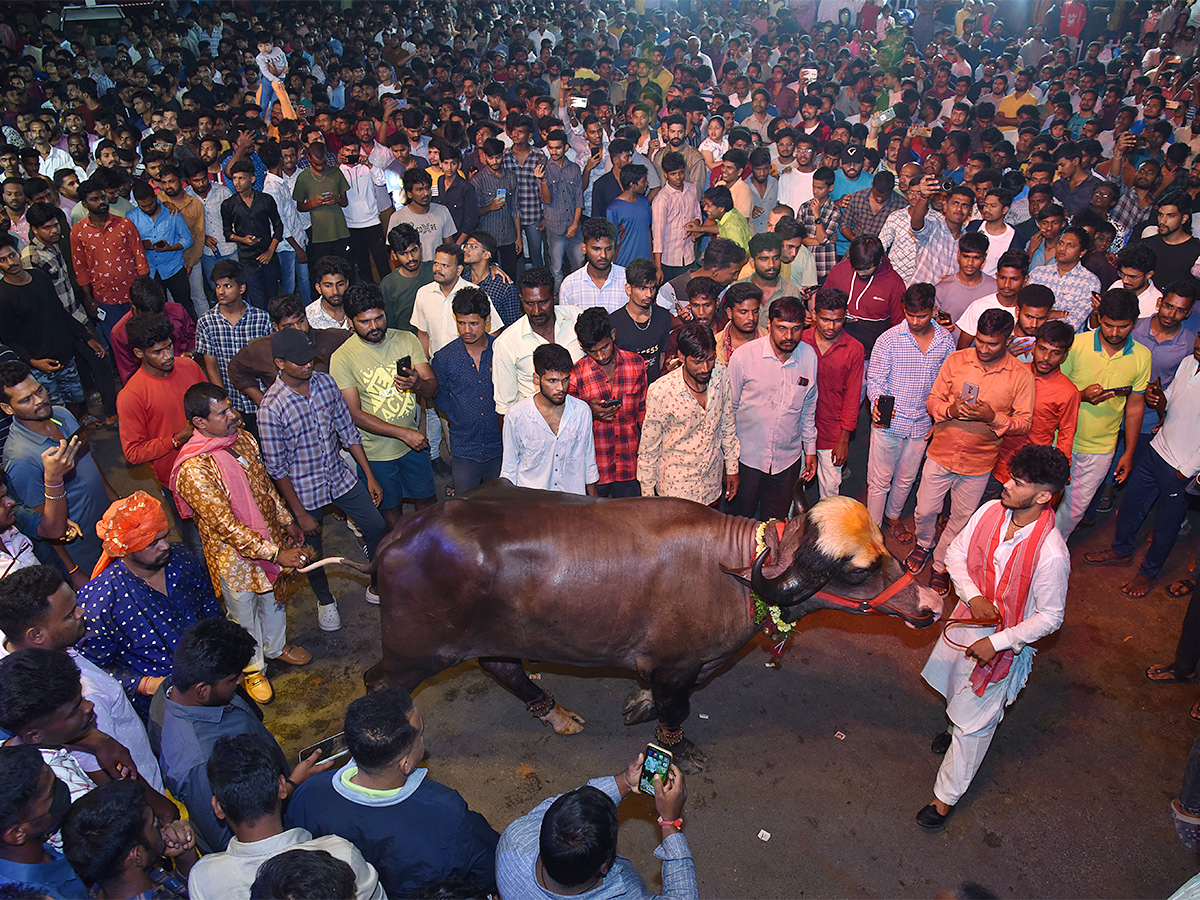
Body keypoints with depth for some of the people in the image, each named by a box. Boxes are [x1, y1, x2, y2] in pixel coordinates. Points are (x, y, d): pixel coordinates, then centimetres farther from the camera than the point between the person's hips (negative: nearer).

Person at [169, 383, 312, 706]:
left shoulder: (243, 439, -7)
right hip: (234, 555, -6)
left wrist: (287, 521, 13)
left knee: (273, 598, 29)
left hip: (271, 540, 7)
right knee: (244, 615, 18)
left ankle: (276, 646, 56)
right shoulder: (193, 470, -32)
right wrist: (277, 554, -29)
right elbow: (226, 526, -30)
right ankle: (253, 667, 44)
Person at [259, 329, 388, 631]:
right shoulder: (271, 407, -24)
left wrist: (369, 476, 4)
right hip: (303, 490, -4)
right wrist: (300, 512, -12)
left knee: (377, 527, 10)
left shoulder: (325, 382, -9)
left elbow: (347, 431, 1)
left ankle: (377, 587, 35)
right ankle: (325, 600, 44)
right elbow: (276, 467, -17)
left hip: (341, 476, 4)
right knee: (312, 552, 15)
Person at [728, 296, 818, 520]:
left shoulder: (809, 356, -4)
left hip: (788, 459, 3)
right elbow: (730, 408, -4)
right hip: (747, 457, -2)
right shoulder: (743, 356, -15)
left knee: (776, 523, 16)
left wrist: (810, 449, 13)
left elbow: (809, 407, 10)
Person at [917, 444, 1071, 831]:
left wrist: (996, 642, -21)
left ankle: (947, 795, 28)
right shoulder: (990, 511, -14)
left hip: (1003, 641, -5)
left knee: (974, 721, 9)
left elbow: (1050, 617, -18)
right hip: (967, 620, 5)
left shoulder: (1052, 554, -30)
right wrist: (973, 596, -16)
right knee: (957, 693, 29)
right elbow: (956, 553, -1)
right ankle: (958, 730, 62)